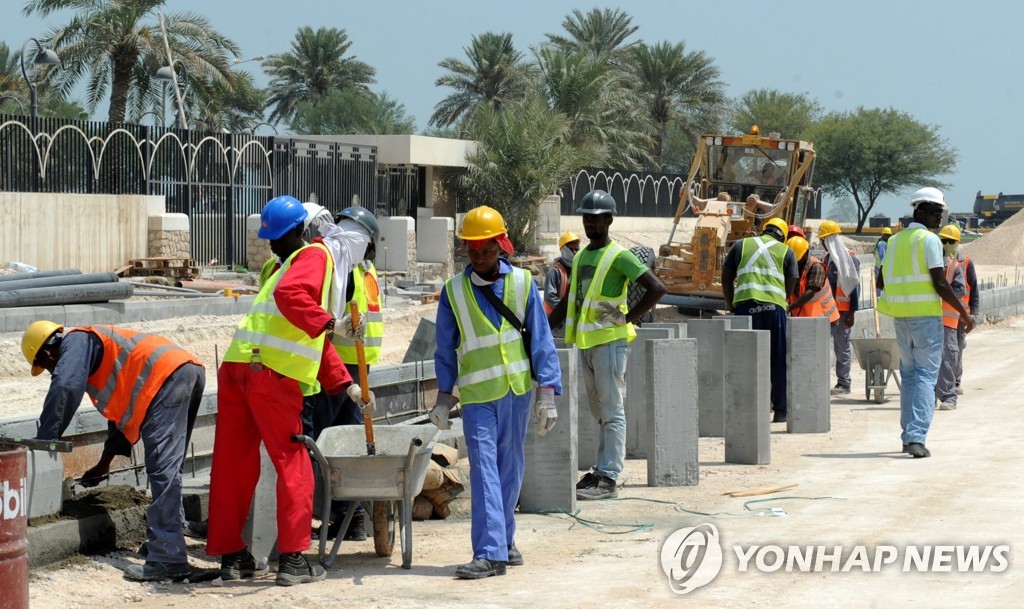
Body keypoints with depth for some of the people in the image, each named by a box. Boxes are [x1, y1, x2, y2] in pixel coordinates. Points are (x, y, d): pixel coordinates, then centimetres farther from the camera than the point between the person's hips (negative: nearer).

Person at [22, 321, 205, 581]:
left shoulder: (75, 342, 6)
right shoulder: (95, 342, 34)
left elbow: (64, 388, -13)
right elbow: (122, 406, 41)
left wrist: (44, 442, -9)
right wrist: (104, 464, 46)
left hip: (167, 376, -10)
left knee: (163, 469, -14)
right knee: (167, 468, 19)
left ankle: (168, 560, -19)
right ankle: (165, 541, 27)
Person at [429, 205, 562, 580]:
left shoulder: (522, 283, 0)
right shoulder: (453, 291, 1)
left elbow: (540, 340, 1)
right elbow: (446, 349, 9)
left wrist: (547, 394, -3)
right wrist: (443, 398, 9)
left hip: (517, 389, 1)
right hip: (476, 394, -1)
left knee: (510, 467, 11)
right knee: (484, 468, -11)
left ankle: (503, 539, 25)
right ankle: (490, 552, -16)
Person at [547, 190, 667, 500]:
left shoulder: (619, 256, -8)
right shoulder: (580, 257, 16)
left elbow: (657, 288, -14)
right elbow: (567, 303, 23)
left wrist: (627, 317, -14)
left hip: (610, 340, -8)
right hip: (586, 342, 8)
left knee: (611, 411, -7)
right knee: (600, 413, 13)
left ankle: (608, 478, -8)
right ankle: (602, 471, 18)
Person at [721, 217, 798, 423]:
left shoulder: (741, 245, 19)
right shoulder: (786, 251, 16)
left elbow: (726, 278, 18)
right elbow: (791, 284, 9)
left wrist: (731, 304, 27)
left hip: (745, 304, 0)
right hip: (774, 306, 0)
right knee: (778, 361, 8)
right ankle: (780, 411, 11)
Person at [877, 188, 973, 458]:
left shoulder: (895, 240, 13)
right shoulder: (929, 240, -9)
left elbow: (882, 281, 17)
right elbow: (940, 284, -14)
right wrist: (964, 313, -8)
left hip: (901, 316, 6)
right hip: (926, 314, -6)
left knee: (908, 374, 15)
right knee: (926, 375, -6)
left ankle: (908, 436, 17)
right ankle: (917, 437, -16)